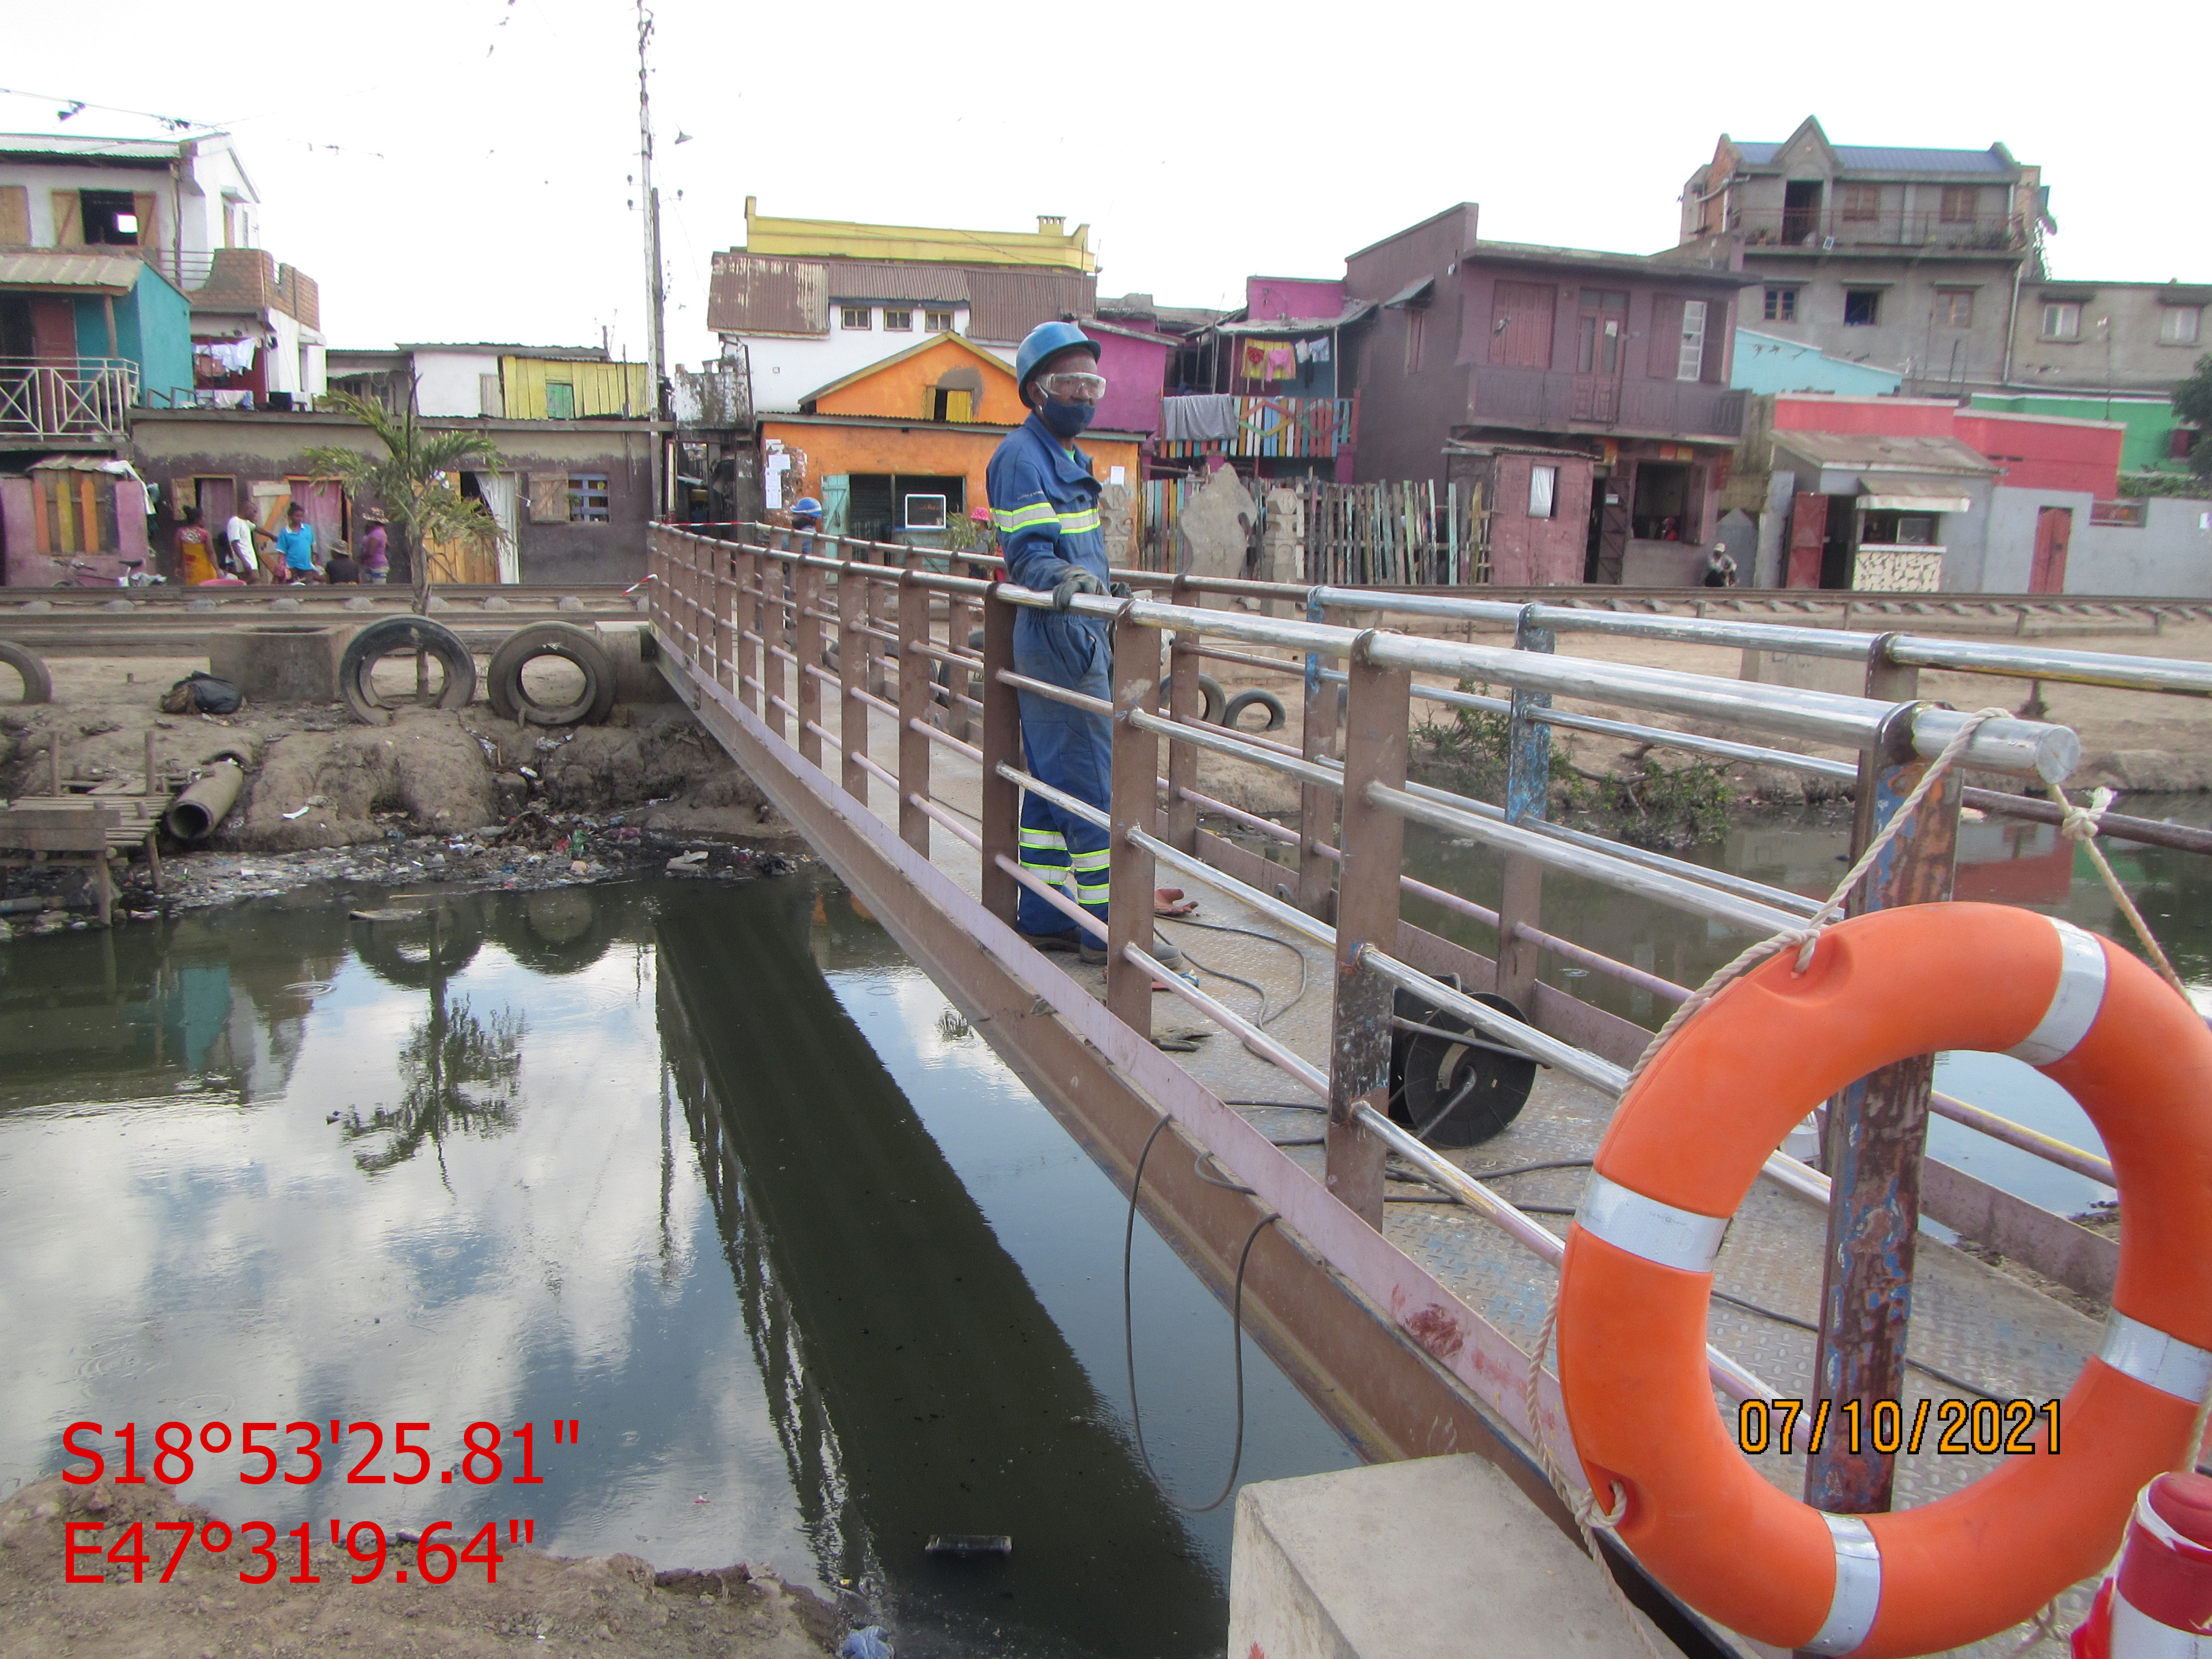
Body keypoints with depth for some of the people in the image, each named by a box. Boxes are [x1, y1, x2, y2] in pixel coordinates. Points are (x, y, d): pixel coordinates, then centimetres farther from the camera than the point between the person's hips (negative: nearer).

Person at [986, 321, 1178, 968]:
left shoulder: (1066, 457, 20)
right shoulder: (1021, 457, -11)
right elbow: (1028, 554, -22)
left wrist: (1104, 585, 41)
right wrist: (1065, 580, -41)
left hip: (1081, 636, 10)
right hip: (1059, 639, -10)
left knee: (1051, 781, 12)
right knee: (1093, 783, -8)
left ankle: (1042, 916, 19)